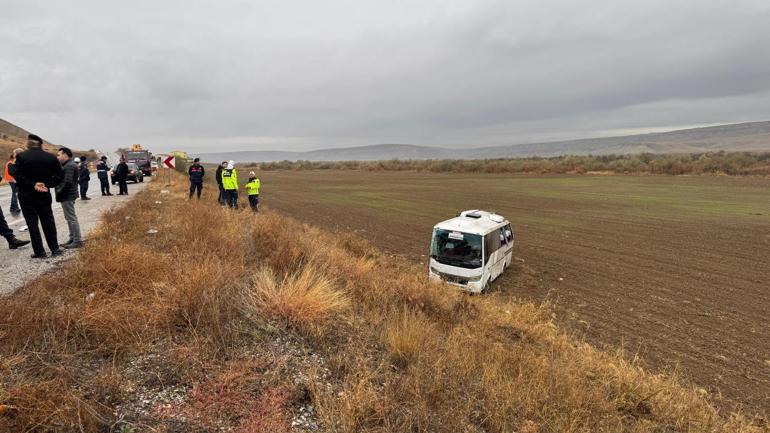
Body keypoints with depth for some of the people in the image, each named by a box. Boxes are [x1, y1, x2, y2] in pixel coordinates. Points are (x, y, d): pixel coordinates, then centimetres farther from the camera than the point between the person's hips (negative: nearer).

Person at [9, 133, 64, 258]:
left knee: (32, 223, 3)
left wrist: (32, 185, -11)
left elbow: (17, 175, -17)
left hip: (27, 196, -3)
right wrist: (47, 184, -5)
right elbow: (60, 175, -3)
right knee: (48, 222, 11)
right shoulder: (51, 157, -2)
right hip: (44, 195, 3)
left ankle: (39, 251, 5)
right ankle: (55, 248, 12)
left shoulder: (21, 156, -11)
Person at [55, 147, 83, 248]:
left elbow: (67, 182, -24)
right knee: (69, 218, 15)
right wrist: (59, 192, 9)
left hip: (67, 196, -11)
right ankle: (73, 239, 23)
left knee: (72, 218, -8)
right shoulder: (68, 165, 18)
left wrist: (59, 193, -15)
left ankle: (77, 241, -5)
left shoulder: (69, 166, -16)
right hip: (67, 196, 11)